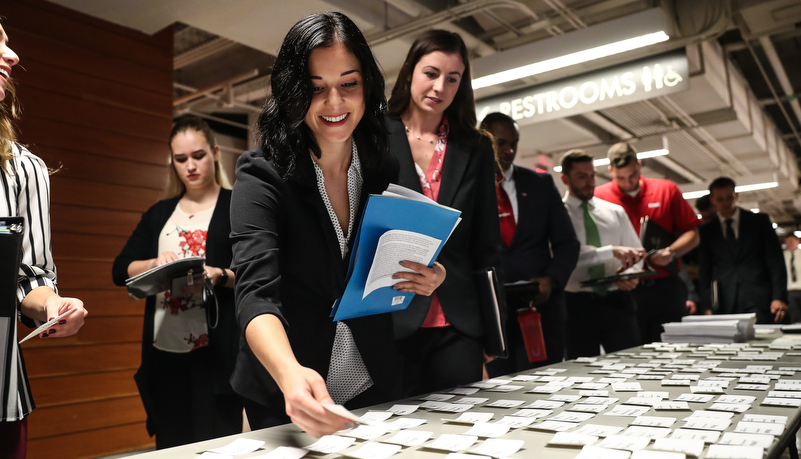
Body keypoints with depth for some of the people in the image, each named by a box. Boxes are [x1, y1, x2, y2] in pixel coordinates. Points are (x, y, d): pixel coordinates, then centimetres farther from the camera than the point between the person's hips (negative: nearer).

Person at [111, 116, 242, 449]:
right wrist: (156, 263, -8)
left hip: (215, 349, -4)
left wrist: (219, 275, -22)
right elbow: (120, 270, 11)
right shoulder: (159, 214, 15)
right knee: (170, 445, 13)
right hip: (164, 349, 5)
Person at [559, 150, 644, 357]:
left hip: (618, 301, 3)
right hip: (578, 305, -3)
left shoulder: (616, 212, 14)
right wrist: (612, 251, -25)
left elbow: (636, 252, 15)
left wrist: (632, 274, -7)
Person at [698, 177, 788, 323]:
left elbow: (776, 261, 4)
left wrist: (779, 297, -7)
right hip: (727, 304, 1)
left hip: (760, 301, 0)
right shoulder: (707, 231, 10)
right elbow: (705, 270, 7)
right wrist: (706, 305, -3)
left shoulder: (760, 221, 9)